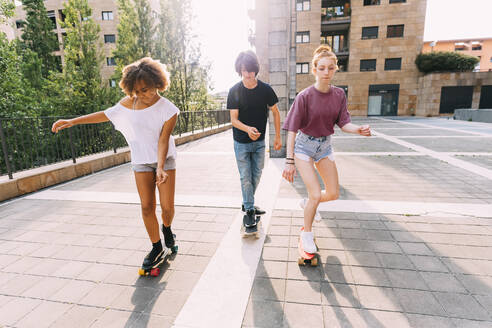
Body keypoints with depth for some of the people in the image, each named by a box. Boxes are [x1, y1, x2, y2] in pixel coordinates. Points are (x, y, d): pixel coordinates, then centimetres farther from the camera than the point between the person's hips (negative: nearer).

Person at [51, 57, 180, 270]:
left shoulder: (169, 110, -13)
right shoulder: (129, 103, -2)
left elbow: (163, 140, -18)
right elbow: (106, 115, 10)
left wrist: (160, 168, -29)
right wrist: (73, 121, 9)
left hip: (164, 159, -2)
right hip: (141, 162, 3)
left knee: (167, 207, -3)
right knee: (146, 206, -2)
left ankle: (167, 228, 32)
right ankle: (156, 248, 13)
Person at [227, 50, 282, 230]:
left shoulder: (265, 89, -6)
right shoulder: (234, 91, -11)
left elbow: (275, 113, 4)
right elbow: (233, 119, -14)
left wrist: (278, 137, 1)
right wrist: (248, 129, -34)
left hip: (259, 141, 3)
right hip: (241, 142, -2)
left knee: (256, 175, 12)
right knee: (246, 177, 0)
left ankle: (247, 203, 33)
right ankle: (249, 210, 15)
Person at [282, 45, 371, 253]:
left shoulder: (339, 94, -2)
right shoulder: (305, 96, -17)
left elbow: (343, 123, -4)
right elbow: (292, 129, -19)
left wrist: (358, 130, -27)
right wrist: (289, 161, -23)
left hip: (325, 145, 5)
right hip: (304, 145, -5)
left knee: (333, 194, 9)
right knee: (316, 194, -12)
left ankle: (306, 203, 40)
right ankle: (306, 232, 14)